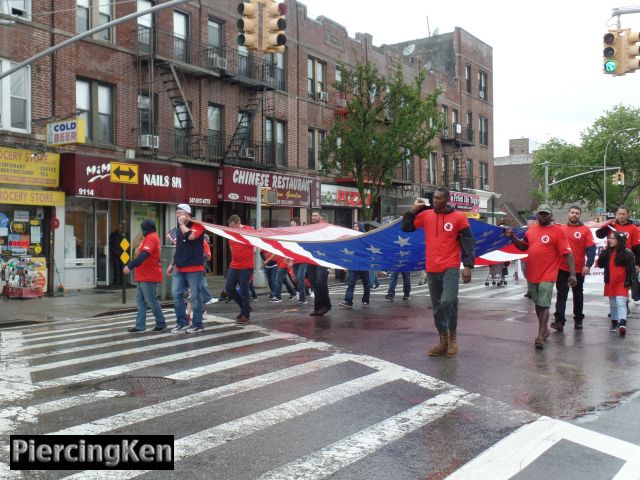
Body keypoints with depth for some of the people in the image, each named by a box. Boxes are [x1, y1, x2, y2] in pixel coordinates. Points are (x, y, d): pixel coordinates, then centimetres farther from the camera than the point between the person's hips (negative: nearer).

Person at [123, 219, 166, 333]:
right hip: (144, 276, 10)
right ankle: (140, 325, 7)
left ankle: (161, 323, 7)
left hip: (149, 276, -10)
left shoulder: (151, 237, -14)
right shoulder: (151, 237, 19)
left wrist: (130, 266, -33)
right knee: (140, 300, 7)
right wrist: (132, 266, 18)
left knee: (151, 300, -4)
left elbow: (144, 254, -27)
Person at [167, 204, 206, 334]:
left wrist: (182, 224, -15)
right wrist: (172, 264, 21)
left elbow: (190, 236, -29)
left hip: (194, 268, -7)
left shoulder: (197, 225, -7)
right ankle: (182, 322, 14)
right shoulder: (179, 229, 15)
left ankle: (197, 325, 7)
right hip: (179, 269, 7)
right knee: (176, 294, 3)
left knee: (195, 297, -1)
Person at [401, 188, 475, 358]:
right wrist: (413, 210, 1)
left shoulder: (458, 217, -3)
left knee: (449, 301, -19)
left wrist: (468, 266, -9)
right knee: (437, 306, 9)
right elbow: (406, 227, 11)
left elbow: (468, 242, -2)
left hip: (451, 268, -4)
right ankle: (443, 340, 21)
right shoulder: (426, 215, 5)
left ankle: (452, 336, 2)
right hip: (432, 269, 4)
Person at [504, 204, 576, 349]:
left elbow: (567, 253, -12)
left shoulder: (558, 231, -8)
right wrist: (512, 237, 5)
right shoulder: (531, 230, 9)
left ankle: (540, 336, -5)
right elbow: (523, 247, 21)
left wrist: (572, 273, -19)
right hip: (532, 275, 6)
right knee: (537, 304, 17)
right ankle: (545, 329, 33)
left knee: (544, 305, -7)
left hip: (547, 276, -6)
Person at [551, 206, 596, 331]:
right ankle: (559, 321, -6)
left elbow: (591, 249, -7)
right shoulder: (560, 228, 4)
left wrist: (588, 265, -17)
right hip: (562, 268, 0)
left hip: (579, 269, 0)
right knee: (561, 295, -3)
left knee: (578, 295, 13)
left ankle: (578, 320, 24)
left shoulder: (585, 230, -1)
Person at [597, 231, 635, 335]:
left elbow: (631, 269, -8)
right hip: (610, 283, 6)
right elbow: (600, 264, 2)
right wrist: (604, 252, -6)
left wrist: (629, 282, -14)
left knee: (621, 303, -17)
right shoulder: (608, 252, 8)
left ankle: (622, 323, -28)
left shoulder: (627, 253, -7)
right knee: (612, 304, 14)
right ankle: (614, 323, 24)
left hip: (621, 283, -6)